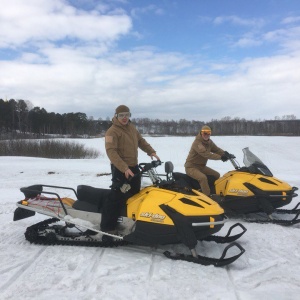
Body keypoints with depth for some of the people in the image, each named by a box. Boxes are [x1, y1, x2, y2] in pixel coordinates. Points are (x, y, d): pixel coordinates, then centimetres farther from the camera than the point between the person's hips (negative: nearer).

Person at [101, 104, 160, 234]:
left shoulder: (131, 127, 12)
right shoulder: (112, 131, -14)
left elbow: (141, 141, 23)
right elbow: (111, 152, -23)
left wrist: (151, 151, 7)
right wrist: (124, 168, -32)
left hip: (134, 167, 8)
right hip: (120, 169, -8)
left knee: (135, 195, 17)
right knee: (117, 198, -11)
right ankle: (107, 226, -1)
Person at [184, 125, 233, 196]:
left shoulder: (209, 142, 5)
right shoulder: (197, 143, -23)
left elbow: (216, 149, 5)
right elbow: (206, 154, -34)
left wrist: (225, 153, -17)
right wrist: (220, 157, -38)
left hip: (201, 166, 9)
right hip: (191, 167, -9)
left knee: (216, 175, 9)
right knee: (203, 177, -33)